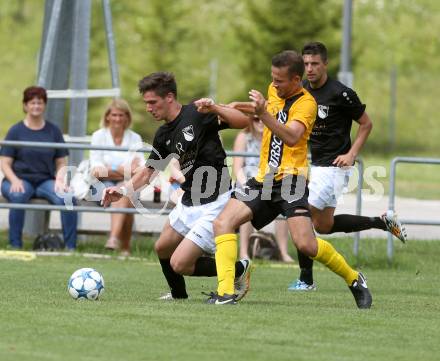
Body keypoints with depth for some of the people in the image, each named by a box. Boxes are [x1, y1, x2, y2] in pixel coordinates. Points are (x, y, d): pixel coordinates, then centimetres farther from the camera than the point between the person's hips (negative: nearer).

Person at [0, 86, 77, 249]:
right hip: (21, 179, -2)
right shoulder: (16, 131, 6)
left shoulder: (53, 131, 12)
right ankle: (15, 246, -32)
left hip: (46, 180, 2)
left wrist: (60, 179, -9)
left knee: (67, 198, -29)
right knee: (18, 196, -38)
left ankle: (70, 246, -24)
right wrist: (14, 180, -17)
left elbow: (61, 163, 12)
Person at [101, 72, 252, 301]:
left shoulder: (197, 114, -16)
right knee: (163, 248, 23)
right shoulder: (163, 135, 7)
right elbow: (148, 171, 14)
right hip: (189, 201, 9)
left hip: (214, 203, -9)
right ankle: (178, 294, 48)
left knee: (179, 264, -11)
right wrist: (123, 190, -2)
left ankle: (239, 270, 8)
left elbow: (244, 121, -20)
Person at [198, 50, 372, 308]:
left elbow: (292, 137, -30)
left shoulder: (306, 103, -12)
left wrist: (263, 113, -41)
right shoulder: (275, 91, 12)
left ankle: (354, 280, 5)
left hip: (290, 179, -8)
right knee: (223, 223, -10)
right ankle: (225, 293, -18)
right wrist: (216, 110, 28)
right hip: (264, 180, 8)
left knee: (305, 244, -20)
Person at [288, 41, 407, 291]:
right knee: (324, 225, 11)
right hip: (313, 164, 8)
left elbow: (366, 124, -4)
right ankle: (382, 222, 26)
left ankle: (306, 279, -2)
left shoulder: (341, 94, -15)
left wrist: (351, 154, -12)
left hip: (334, 166, -8)